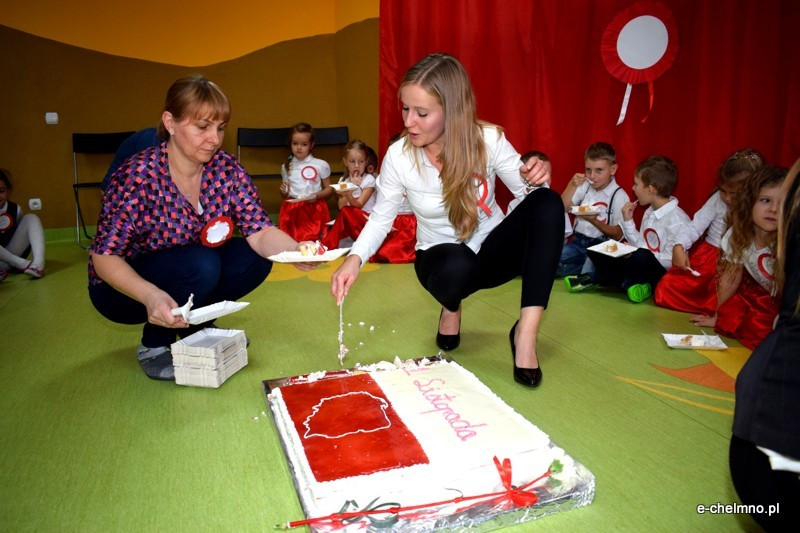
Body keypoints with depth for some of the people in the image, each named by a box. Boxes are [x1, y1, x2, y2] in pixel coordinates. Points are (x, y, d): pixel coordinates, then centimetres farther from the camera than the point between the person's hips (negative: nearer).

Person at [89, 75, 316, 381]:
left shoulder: (226, 169, -13)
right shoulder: (138, 176, -27)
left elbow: (259, 232, -20)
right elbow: (104, 256, -24)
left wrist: (296, 251, -41)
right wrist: (150, 295, -43)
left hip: (189, 273, 5)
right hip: (123, 287, -5)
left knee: (255, 259, -15)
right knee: (200, 264, -31)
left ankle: (193, 326, 9)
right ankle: (154, 344, -3)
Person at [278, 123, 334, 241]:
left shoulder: (321, 165, -2)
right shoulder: (286, 167, 9)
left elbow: (329, 189, 5)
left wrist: (317, 196, -14)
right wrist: (283, 191, -4)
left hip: (314, 209, -2)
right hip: (292, 211, 2)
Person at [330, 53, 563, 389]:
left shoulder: (488, 139, -17)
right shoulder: (398, 156, -18)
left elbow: (525, 191, -7)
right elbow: (381, 218, -6)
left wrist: (535, 177, -31)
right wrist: (355, 258, -23)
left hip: (493, 249, 2)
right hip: (444, 259, -1)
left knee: (547, 202, -27)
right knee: (457, 265, -40)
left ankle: (526, 334, -27)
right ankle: (451, 308, 2)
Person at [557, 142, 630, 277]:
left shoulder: (619, 196, -5)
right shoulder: (585, 186, 10)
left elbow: (618, 235, -7)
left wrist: (594, 221, -22)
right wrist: (572, 185, -8)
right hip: (578, 241, 5)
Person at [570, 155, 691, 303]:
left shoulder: (677, 220, -18)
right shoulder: (649, 213, 12)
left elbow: (671, 260, -24)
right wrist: (627, 221, 7)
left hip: (663, 274, -8)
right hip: (645, 267, 8)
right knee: (596, 251, 3)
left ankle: (595, 279, -15)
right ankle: (629, 283, -13)